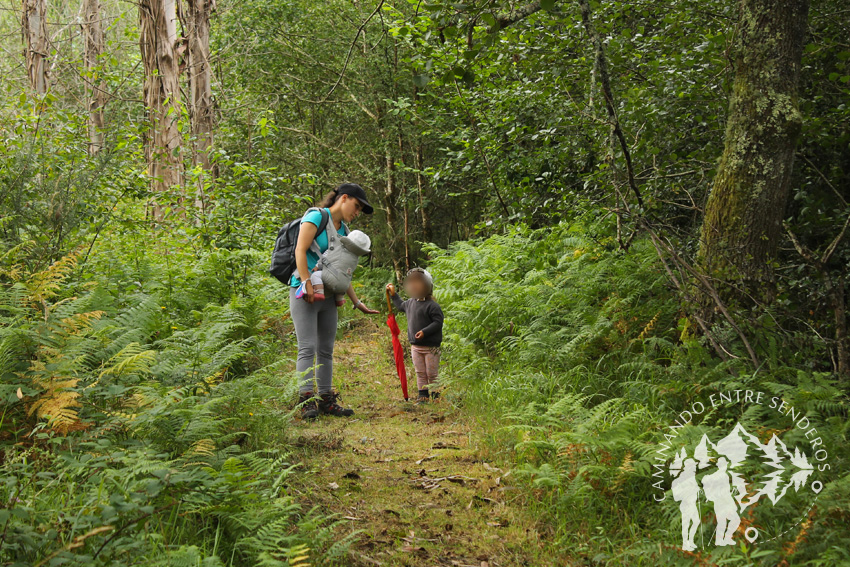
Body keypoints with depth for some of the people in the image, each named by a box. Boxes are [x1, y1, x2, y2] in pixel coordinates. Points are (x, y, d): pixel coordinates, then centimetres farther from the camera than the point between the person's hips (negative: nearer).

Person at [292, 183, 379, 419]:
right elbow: (300, 251, -14)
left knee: (326, 349, 8)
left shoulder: (343, 231, 18)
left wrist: (357, 303, 18)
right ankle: (306, 400, -14)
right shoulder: (316, 217, -5)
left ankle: (326, 399, 13)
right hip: (304, 292, -8)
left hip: (328, 296, 8)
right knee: (308, 347, -12)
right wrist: (308, 284, -21)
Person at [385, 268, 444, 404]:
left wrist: (425, 332, -24)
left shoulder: (432, 305, -14)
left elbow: (438, 322, -17)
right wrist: (393, 294, 29)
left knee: (432, 373, 1)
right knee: (420, 373, 9)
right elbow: (400, 306, 33)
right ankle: (423, 395, 14)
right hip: (415, 346, 7)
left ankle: (435, 394, 11)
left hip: (431, 346, -7)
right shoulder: (410, 302, 11)